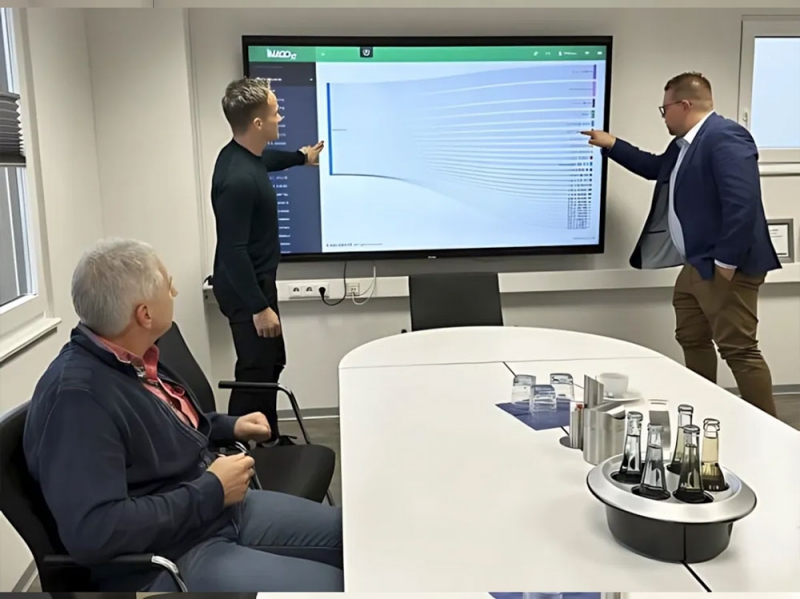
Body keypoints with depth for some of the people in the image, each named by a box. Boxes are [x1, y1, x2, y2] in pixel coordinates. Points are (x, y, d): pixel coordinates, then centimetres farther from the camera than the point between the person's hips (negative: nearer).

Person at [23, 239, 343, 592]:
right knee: (331, 584, -21)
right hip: (166, 560, -9)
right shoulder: (75, 395, -25)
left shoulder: (135, 358, 3)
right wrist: (211, 492, -24)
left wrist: (229, 428, 13)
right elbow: (93, 531, -32)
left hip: (223, 509, 9)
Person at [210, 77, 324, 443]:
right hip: (245, 288, -11)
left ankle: (267, 439, 33)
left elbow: (266, 160, 30)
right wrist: (258, 307, -24)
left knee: (272, 362, 19)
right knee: (256, 371, -3)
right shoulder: (237, 178, -29)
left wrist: (302, 158, 46)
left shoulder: (246, 155, 2)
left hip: (256, 281, 11)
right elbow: (233, 250, -28)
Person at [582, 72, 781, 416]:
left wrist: (726, 262, -25)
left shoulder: (725, 137, -18)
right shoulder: (685, 144, 14)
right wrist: (611, 145, 29)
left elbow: (743, 203, -27)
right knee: (692, 341, 18)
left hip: (724, 268, -11)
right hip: (696, 266, 11)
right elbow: (656, 168, 34)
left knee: (739, 350, -8)